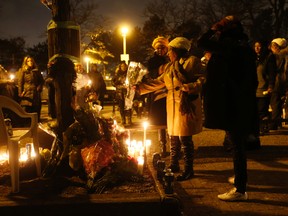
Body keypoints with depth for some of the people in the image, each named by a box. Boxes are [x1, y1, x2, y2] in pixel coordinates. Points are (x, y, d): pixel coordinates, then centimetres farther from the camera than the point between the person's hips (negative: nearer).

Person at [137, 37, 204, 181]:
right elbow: (158, 82, 21)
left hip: (186, 105, -8)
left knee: (184, 137, -6)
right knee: (173, 136, 13)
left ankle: (188, 170, 5)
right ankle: (174, 165, 26)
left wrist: (185, 88, -27)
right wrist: (140, 88, 18)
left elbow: (200, 81, -14)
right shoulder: (170, 66, 18)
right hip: (172, 104, 8)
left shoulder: (192, 61, -6)